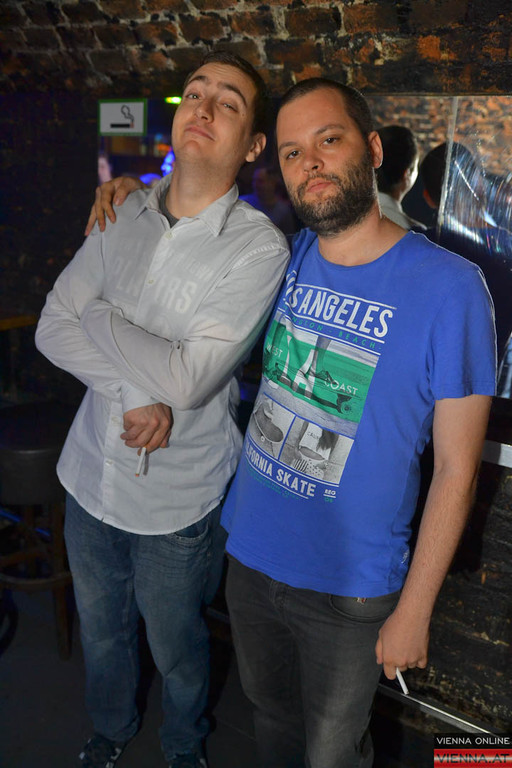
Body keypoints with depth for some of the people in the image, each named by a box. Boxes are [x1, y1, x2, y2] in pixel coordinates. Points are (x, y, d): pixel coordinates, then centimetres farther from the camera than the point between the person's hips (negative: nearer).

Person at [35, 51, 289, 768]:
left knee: (175, 647, 19)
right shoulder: (125, 214, -2)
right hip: (91, 475, 5)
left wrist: (99, 318, -12)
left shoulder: (259, 247, -19)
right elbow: (52, 328, -6)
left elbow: (187, 378, -26)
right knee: (100, 629, 26)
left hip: (176, 500, -4)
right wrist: (140, 391, -21)